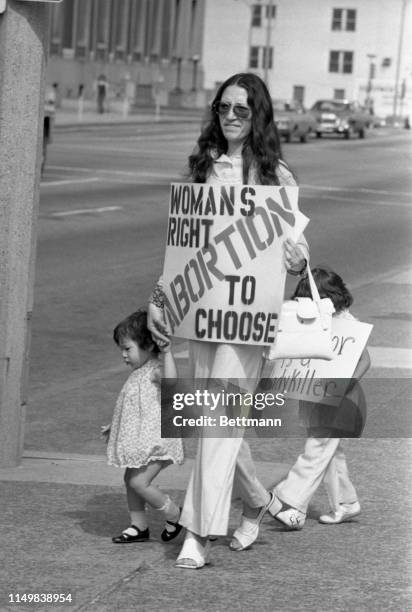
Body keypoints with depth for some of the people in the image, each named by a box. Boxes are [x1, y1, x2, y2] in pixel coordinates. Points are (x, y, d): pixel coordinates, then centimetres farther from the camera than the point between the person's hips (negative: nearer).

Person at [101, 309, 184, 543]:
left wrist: (167, 352, -41)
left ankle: (175, 515, 5)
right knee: (130, 480, 11)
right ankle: (139, 526, 21)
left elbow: (172, 383, -39)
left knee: (139, 482, -13)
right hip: (139, 441, 10)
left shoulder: (155, 370, -15)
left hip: (155, 440, -10)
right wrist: (114, 428, 30)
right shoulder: (139, 373, 15)